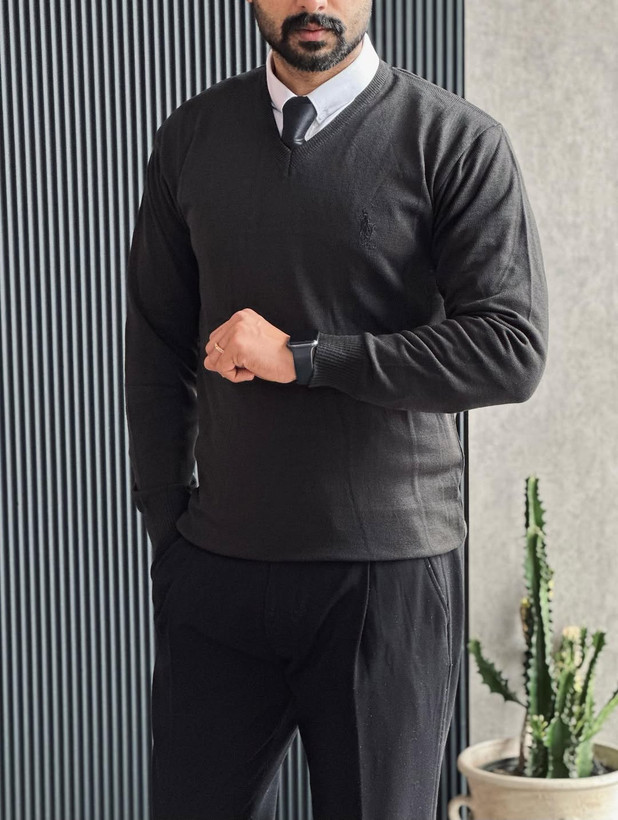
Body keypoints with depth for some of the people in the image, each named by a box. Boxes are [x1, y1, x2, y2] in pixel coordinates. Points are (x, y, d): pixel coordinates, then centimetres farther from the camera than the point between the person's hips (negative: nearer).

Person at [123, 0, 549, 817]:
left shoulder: (459, 142, -4)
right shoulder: (189, 139, 8)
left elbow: (512, 351, -13)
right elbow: (157, 351, 12)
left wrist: (303, 357, -14)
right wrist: (166, 529, 8)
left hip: (388, 578, -2)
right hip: (218, 570, 3)